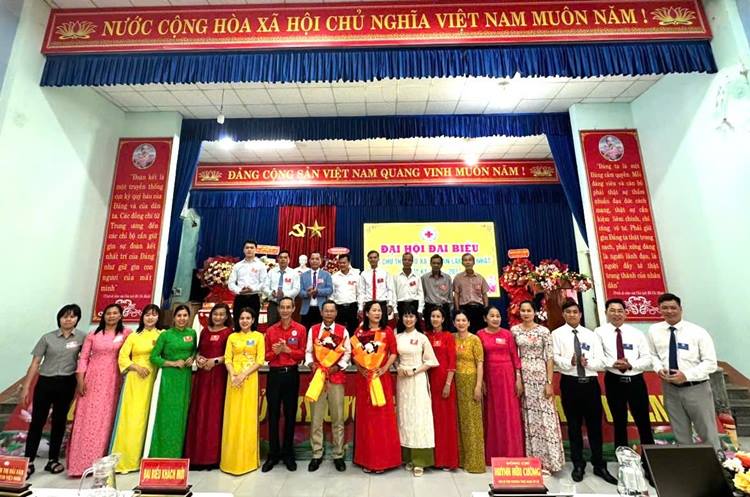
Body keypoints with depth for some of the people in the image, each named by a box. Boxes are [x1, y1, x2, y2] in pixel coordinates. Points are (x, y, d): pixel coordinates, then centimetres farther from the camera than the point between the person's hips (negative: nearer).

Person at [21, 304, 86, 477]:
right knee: (37, 422, 3)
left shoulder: (82, 337, -3)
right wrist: (26, 387, -4)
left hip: (67, 384, 1)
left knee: (59, 421, 10)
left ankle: (53, 460, 23)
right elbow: (35, 363, -1)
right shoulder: (47, 338, -3)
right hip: (45, 383, 0)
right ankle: (28, 462, 16)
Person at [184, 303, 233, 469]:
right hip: (202, 374, 5)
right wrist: (197, 358, -2)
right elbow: (198, 349, 18)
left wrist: (215, 361, -18)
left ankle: (212, 455, 13)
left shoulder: (229, 332, -4)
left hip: (218, 375, -5)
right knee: (197, 412, 9)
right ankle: (196, 453, 22)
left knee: (214, 412, 0)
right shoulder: (205, 330, 13)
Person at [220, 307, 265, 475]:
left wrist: (244, 375, -13)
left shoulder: (258, 336, 1)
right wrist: (233, 375, -12)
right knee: (232, 417, 6)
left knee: (248, 417, 2)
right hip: (234, 379, 3)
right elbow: (227, 359, 4)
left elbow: (260, 361, -4)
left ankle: (247, 459, 15)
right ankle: (231, 459, 20)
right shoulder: (232, 337, 10)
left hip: (250, 379, -2)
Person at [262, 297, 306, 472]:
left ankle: (288, 454, 24)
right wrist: (276, 352, -12)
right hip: (274, 374, 2)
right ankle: (273, 455, 23)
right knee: (273, 415, 8)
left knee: (290, 415, 8)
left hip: (291, 374, -1)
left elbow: (302, 354, -2)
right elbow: (266, 355, 7)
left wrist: (286, 349, -15)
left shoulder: (300, 329, -1)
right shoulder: (270, 330, 5)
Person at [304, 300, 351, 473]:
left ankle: (338, 455, 22)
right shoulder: (313, 330, 4)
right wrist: (311, 365, -11)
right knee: (316, 417, 8)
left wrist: (338, 366, -10)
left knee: (338, 418, 8)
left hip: (337, 377, -1)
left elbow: (347, 353, 3)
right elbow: (308, 351, 6)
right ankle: (317, 454, 23)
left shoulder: (343, 331, 1)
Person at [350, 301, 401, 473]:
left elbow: (394, 353, -1)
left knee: (383, 416, 3)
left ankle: (383, 459, 16)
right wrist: (360, 368, -11)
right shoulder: (359, 331, 4)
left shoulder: (387, 331, 1)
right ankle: (367, 459, 20)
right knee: (365, 417, 8)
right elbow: (354, 353, 2)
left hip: (382, 377, -1)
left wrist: (384, 368, -12)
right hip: (364, 377, 1)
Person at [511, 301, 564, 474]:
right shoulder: (514, 330, 3)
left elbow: (549, 358, -4)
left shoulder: (544, 331, -3)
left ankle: (546, 460, 14)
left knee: (544, 415, -1)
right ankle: (531, 458, 23)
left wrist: (549, 383, -8)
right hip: (522, 375, 2)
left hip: (540, 375, -2)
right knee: (527, 416, 9)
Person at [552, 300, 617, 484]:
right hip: (570, 383, -2)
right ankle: (578, 465, 25)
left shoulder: (591, 334, 9)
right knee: (574, 425, 10)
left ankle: (599, 465, 27)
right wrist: (571, 362, -26)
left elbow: (601, 361, 2)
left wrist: (587, 363, -17)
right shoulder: (557, 334, 0)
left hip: (591, 383, 2)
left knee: (595, 425, 10)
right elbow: (555, 359, -8)